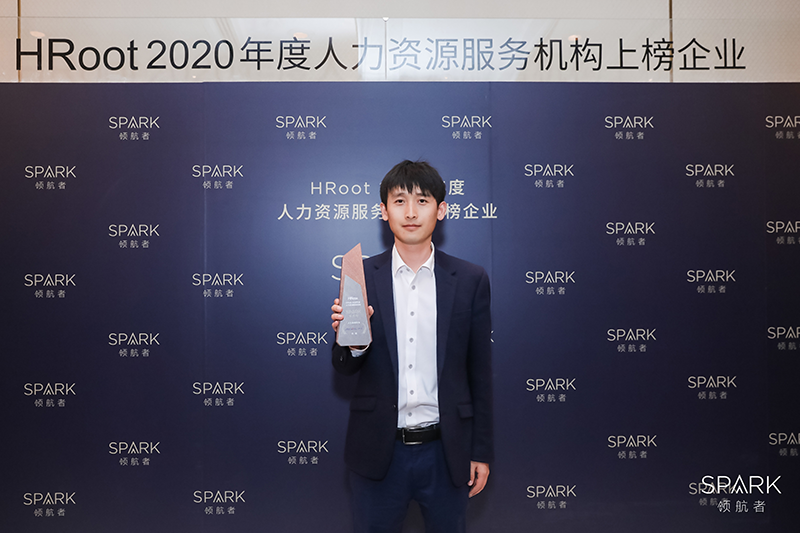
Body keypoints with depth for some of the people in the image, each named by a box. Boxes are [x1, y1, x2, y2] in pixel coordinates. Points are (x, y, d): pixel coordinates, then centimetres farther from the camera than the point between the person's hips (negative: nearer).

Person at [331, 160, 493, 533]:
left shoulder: (470, 280, -2)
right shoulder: (360, 276, -3)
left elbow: (480, 372, 2)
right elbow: (344, 368, 0)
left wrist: (481, 450, 4)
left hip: (445, 450, 1)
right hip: (378, 451, 0)